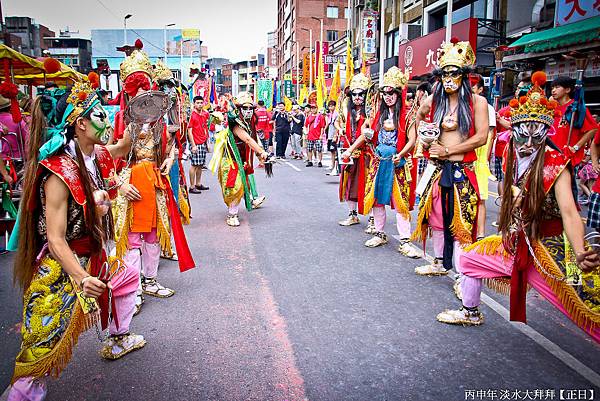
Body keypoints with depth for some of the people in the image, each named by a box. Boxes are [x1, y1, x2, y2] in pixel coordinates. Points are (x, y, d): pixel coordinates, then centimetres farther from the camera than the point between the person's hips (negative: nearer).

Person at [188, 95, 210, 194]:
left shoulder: (205, 114, 11)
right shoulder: (192, 115, -9)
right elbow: (189, 131, -10)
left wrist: (207, 142, 16)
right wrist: (193, 145, -14)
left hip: (203, 143, 7)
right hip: (195, 144, -7)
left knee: (201, 165, 11)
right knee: (195, 165, -5)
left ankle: (198, 184, 21)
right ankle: (192, 187, 1)